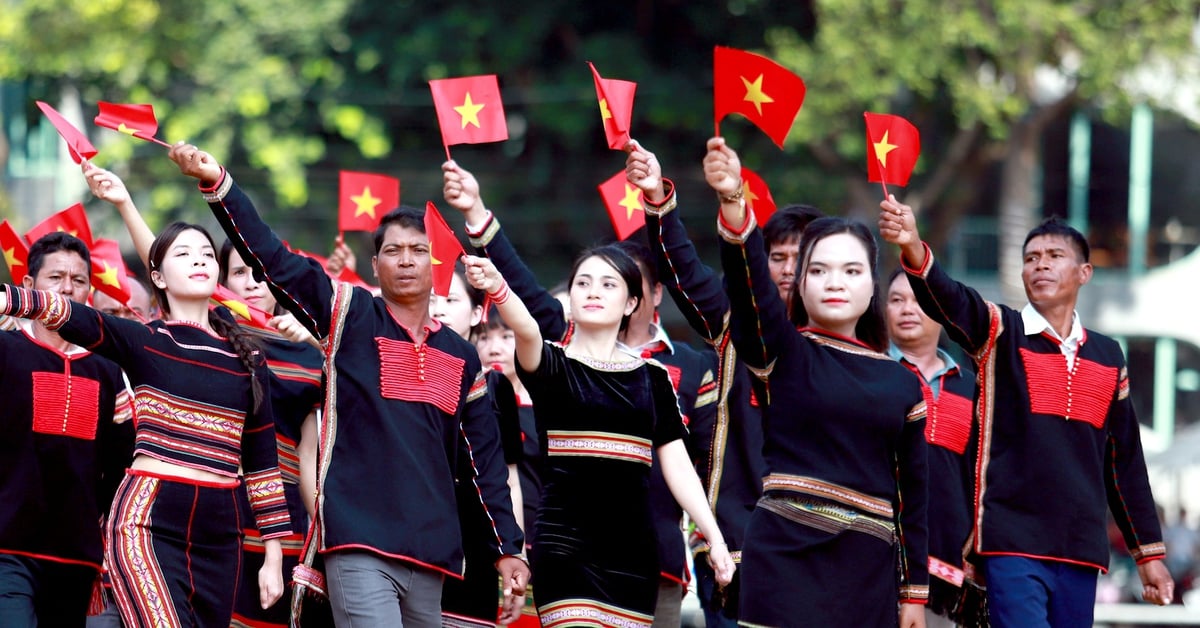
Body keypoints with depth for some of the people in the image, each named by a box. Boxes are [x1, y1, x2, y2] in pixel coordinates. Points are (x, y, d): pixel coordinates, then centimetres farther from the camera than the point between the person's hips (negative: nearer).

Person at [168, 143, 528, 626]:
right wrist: (216, 183, -14)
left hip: (431, 556, 5)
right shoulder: (348, 317, 5)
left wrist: (509, 548, 11)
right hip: (358, 546, -5)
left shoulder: (462, 359, 14)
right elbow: (270, 257, -4)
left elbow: (486, 460, 16)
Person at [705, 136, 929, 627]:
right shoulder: (780, 353, 4)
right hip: (786, 559, -4)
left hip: (868, 568, 4)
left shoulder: (901, 383, 13)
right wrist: (733, 202, -32)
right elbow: (749, 280, -15)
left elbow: (912, 493, 15)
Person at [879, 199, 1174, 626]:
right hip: (1013, 543, -4)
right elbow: (947, 300, -19)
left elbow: (1125, 460, 18)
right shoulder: (1001, 334, 3)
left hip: (1081, 551, 4)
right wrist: (913, 249, -40)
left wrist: (1148, 551, 17)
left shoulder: (1107, 355, 14)